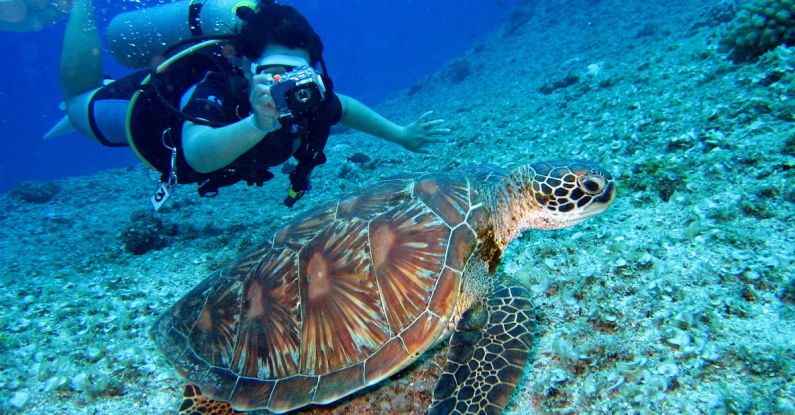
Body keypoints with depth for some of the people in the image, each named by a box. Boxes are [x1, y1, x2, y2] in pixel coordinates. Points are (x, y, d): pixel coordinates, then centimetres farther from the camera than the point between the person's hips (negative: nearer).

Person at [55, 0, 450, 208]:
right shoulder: (212, 93, -47)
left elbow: (345, 106, -10)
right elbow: (199, 155, -66)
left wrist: (402, 135, -10)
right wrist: (259, 123, -82)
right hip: (145, 102, -4)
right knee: (79, 100, 25)